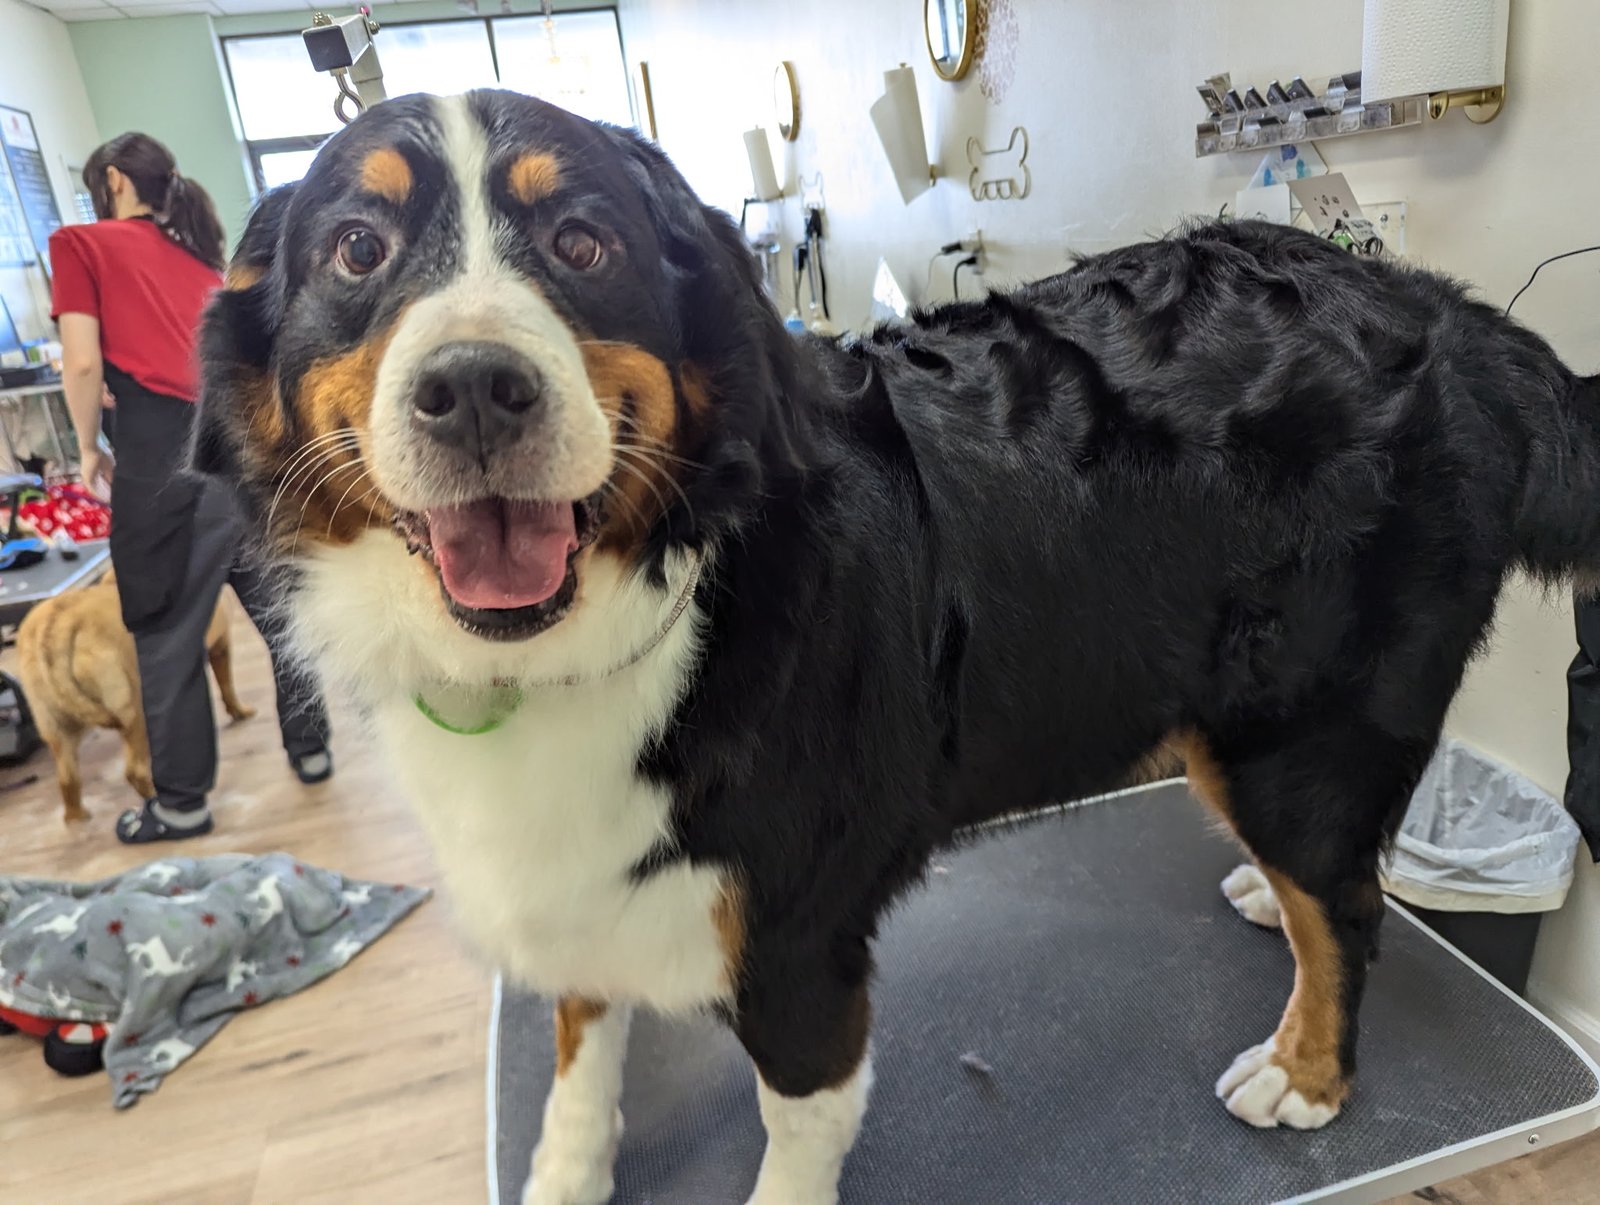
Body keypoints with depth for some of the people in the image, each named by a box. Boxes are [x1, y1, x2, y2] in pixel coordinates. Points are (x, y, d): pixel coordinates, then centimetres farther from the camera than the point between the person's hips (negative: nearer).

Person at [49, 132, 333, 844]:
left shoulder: (82, 242, 6)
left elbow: (83, 362, -4)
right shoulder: (198, 255, 24)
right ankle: (310, 749, 26)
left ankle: (181, 803, 14)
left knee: (167, 635, 4)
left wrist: (91, 449, 8)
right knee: (278, 609, 15)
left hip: (167, 452, -6)